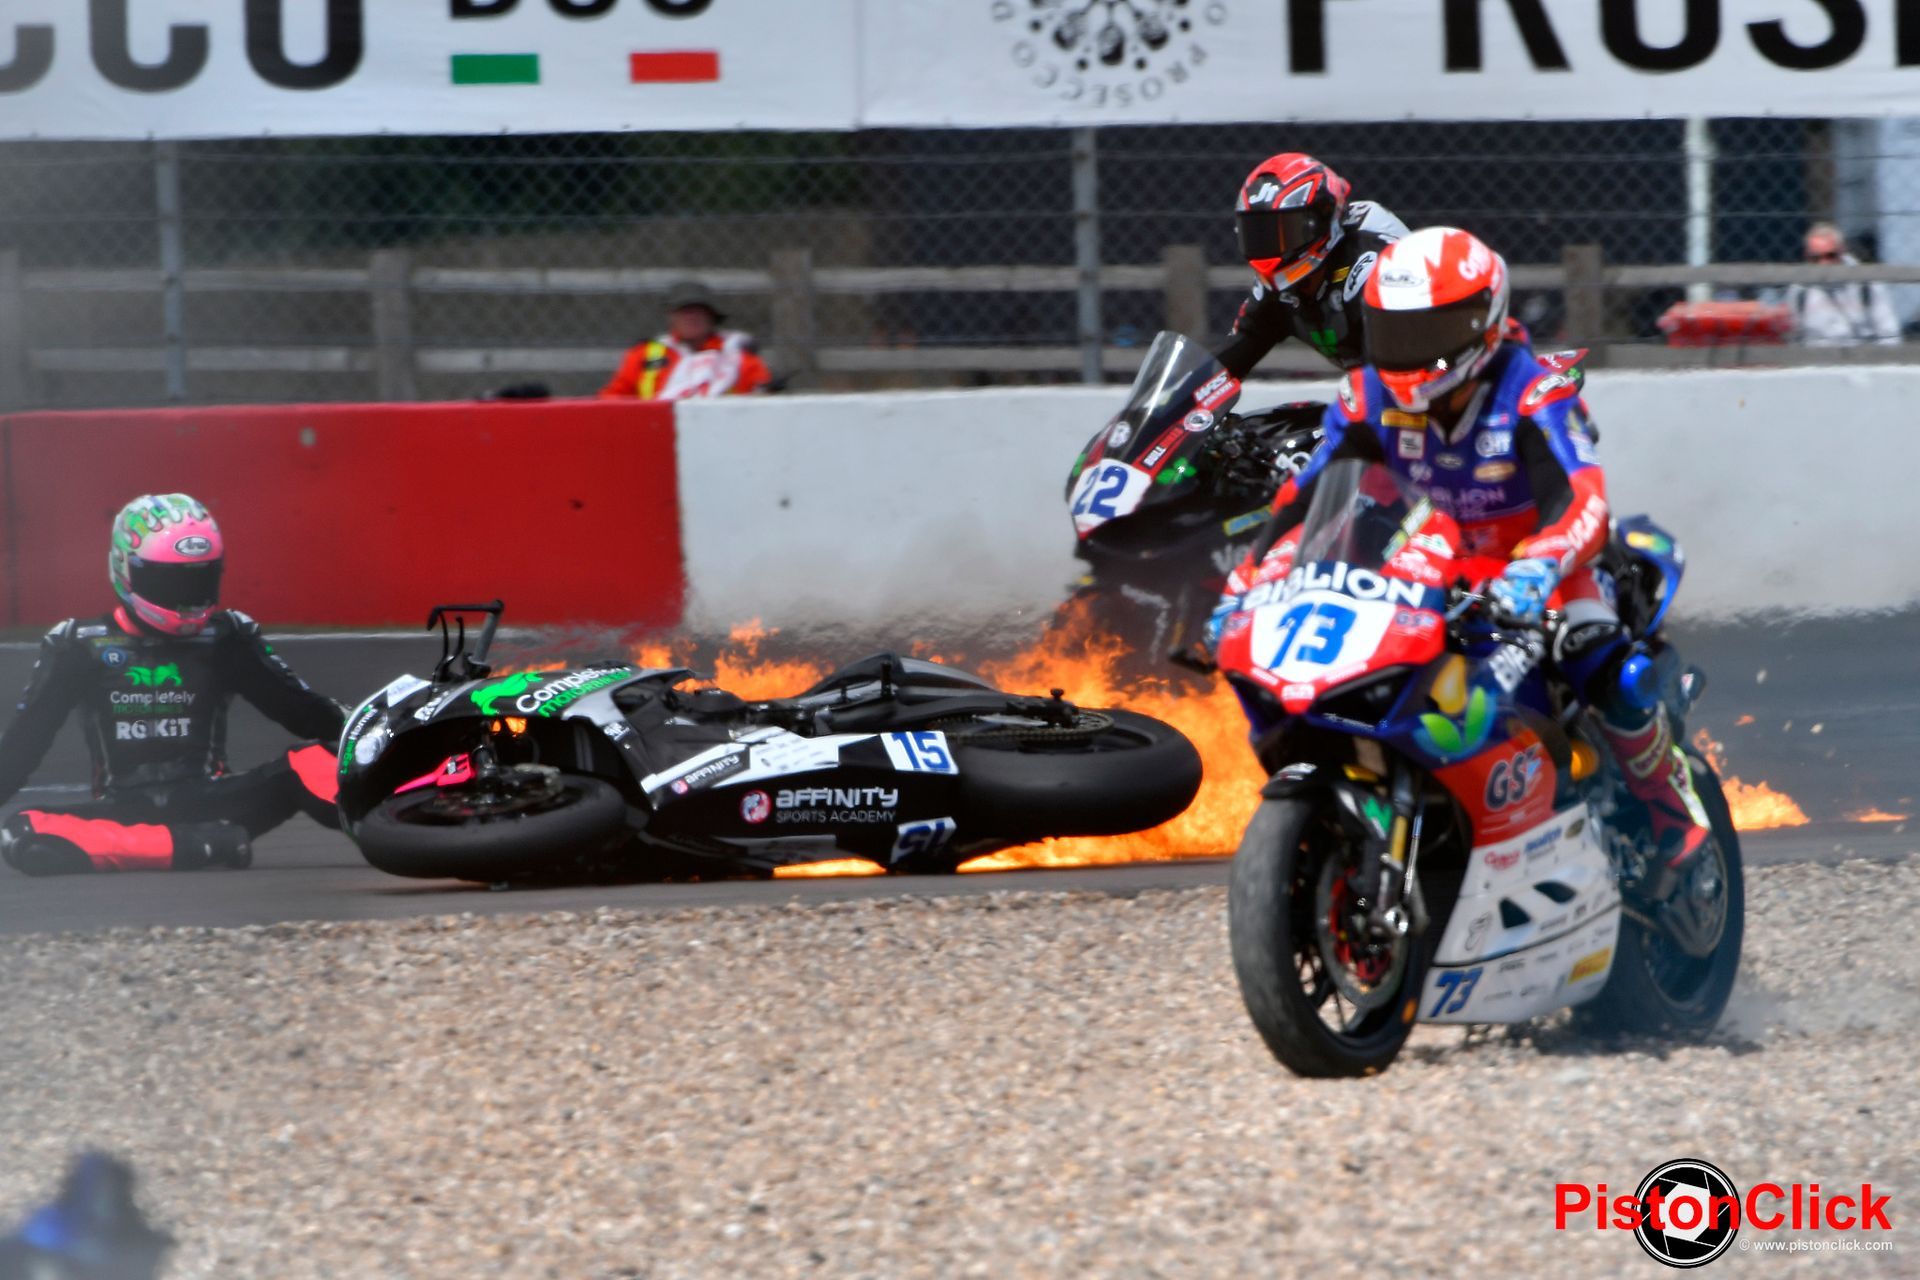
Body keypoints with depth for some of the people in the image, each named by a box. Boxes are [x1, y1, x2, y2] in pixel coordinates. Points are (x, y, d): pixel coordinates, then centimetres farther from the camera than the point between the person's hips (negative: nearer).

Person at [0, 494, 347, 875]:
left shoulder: (226, 639, 8)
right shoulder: (80, 647, 5)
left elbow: (303, 711, 8)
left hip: (207, 804, 1)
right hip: (121, 814, -1)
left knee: (314, 762, -24)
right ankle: (193, 846, -41)